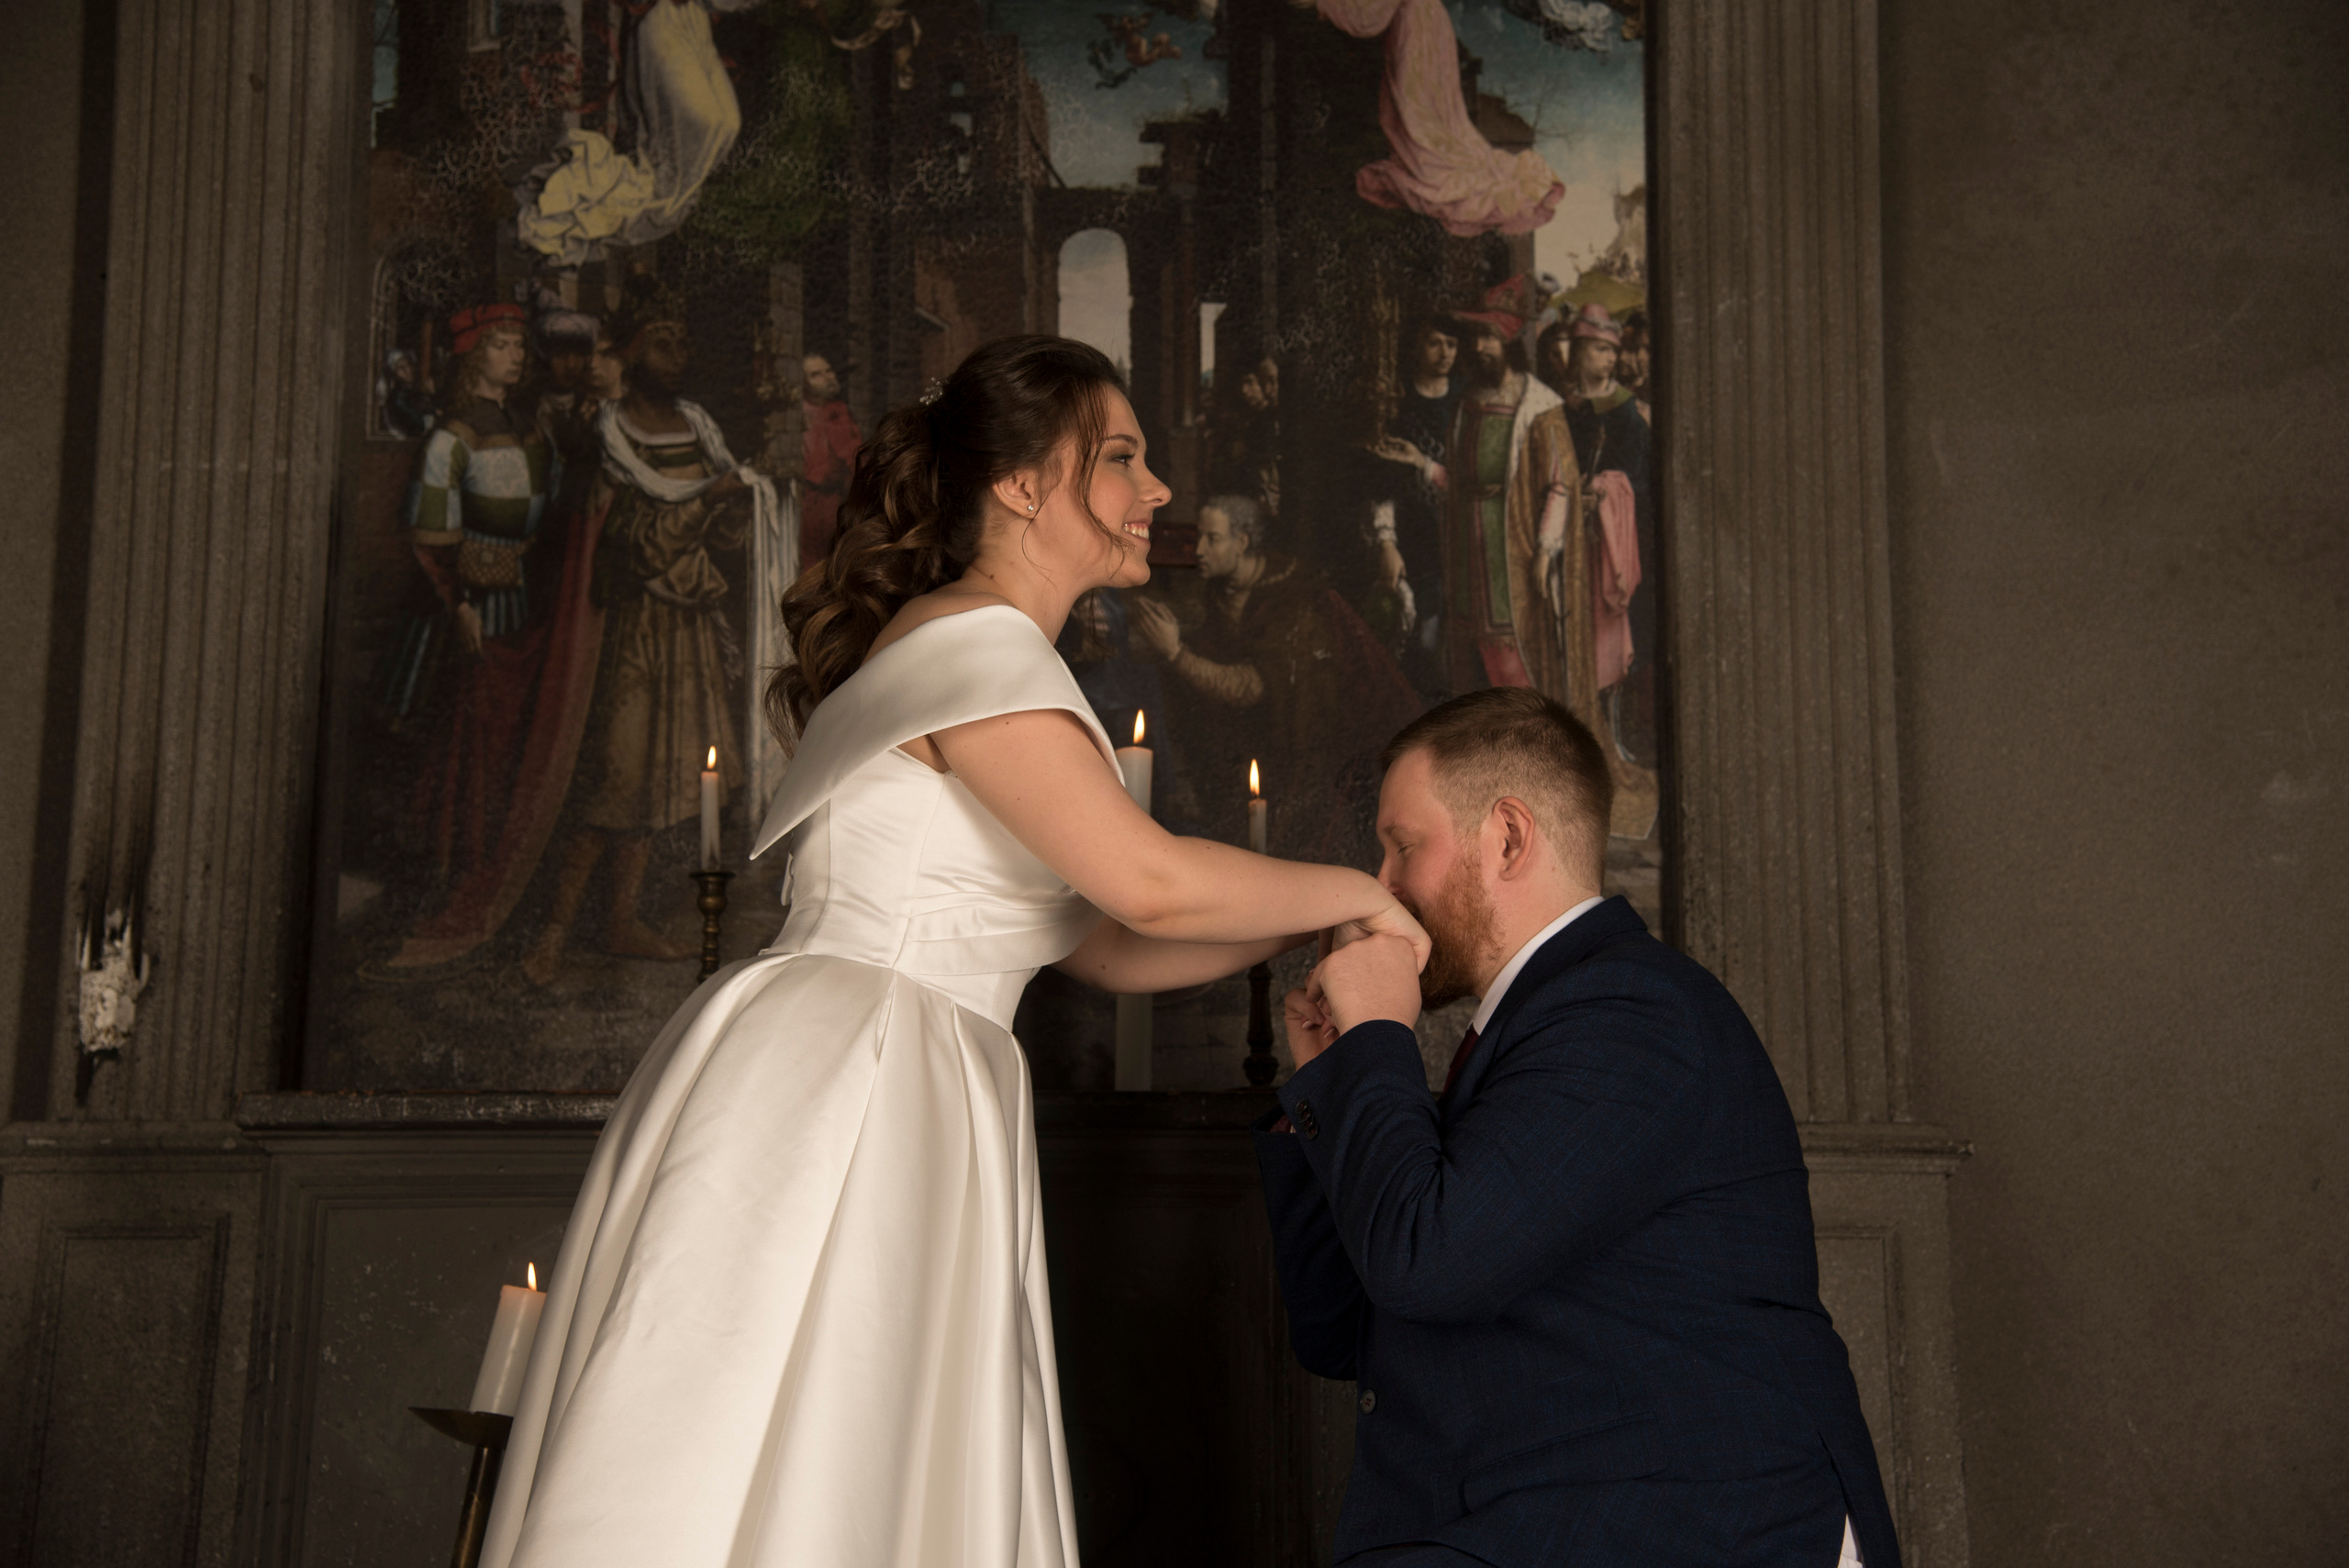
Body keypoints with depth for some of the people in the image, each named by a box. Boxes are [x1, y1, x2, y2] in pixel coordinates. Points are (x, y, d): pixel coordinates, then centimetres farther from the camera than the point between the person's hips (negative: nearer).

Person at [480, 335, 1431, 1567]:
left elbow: (1106, 946, 20)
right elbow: (1149, 883, -18)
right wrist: (1348, 894, -3)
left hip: (901, 1097, 10)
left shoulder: (991, 659, 22)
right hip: (827, 1084, -9)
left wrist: (1308, 928, 13)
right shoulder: (978, 639, -9)